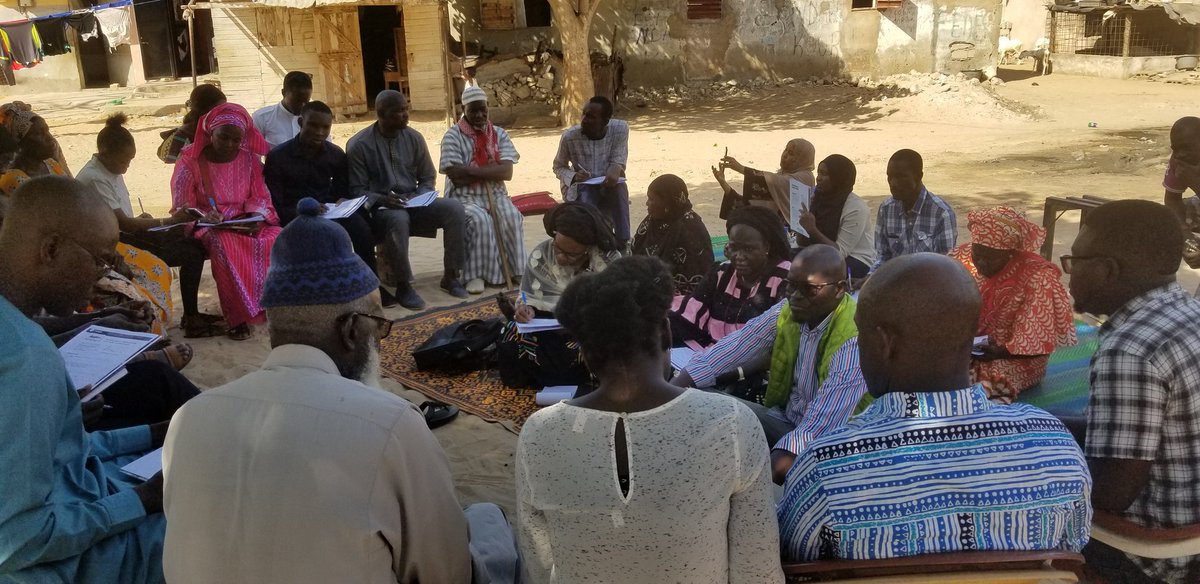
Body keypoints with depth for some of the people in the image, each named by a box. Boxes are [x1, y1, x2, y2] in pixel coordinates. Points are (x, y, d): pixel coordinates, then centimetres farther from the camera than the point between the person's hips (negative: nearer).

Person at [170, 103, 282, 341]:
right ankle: (238, 317, -30)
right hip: (209, 226, -3)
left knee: (276, 239, -28)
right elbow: (182, 207, -4)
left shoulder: (249, 158, 6)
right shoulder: (190, 161, -4)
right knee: (226, 247, -38)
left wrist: (256, 217, -15)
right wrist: (204, 217, -26)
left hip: (247, 223, 3)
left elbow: (260, 197, 8)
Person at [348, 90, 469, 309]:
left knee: (454, 207, -21)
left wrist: (419, 197, -9)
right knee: (399, 219, -40)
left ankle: (451, 276, -10)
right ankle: (403, 287, -24)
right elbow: (357, 190, -6)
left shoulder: (414, 138, 5)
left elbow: (428, 178, 12)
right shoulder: (358, 145, -6)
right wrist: (381, 199, -25)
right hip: (380, 208, -4)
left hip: (413, 203, 4)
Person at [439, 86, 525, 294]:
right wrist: (491, 170, -8)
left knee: (512, 217, -28)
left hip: (495, 195, 3)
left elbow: (507, 172, -8)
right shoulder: (453, 136, -3)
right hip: (464, 197, -3)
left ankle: (516, 268, -16)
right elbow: (456, 176, -14)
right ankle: (476, 274, -23)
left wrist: (470, 170, -14)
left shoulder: (499, 134, 7)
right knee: (480, 220, -34)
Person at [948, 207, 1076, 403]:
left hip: (1016, 360, -4)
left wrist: (1003, 351, -23)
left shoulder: (1037, 277, -15)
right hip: (965, 350, 4)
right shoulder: (960, 259, -3)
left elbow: (1040, 342, -12)